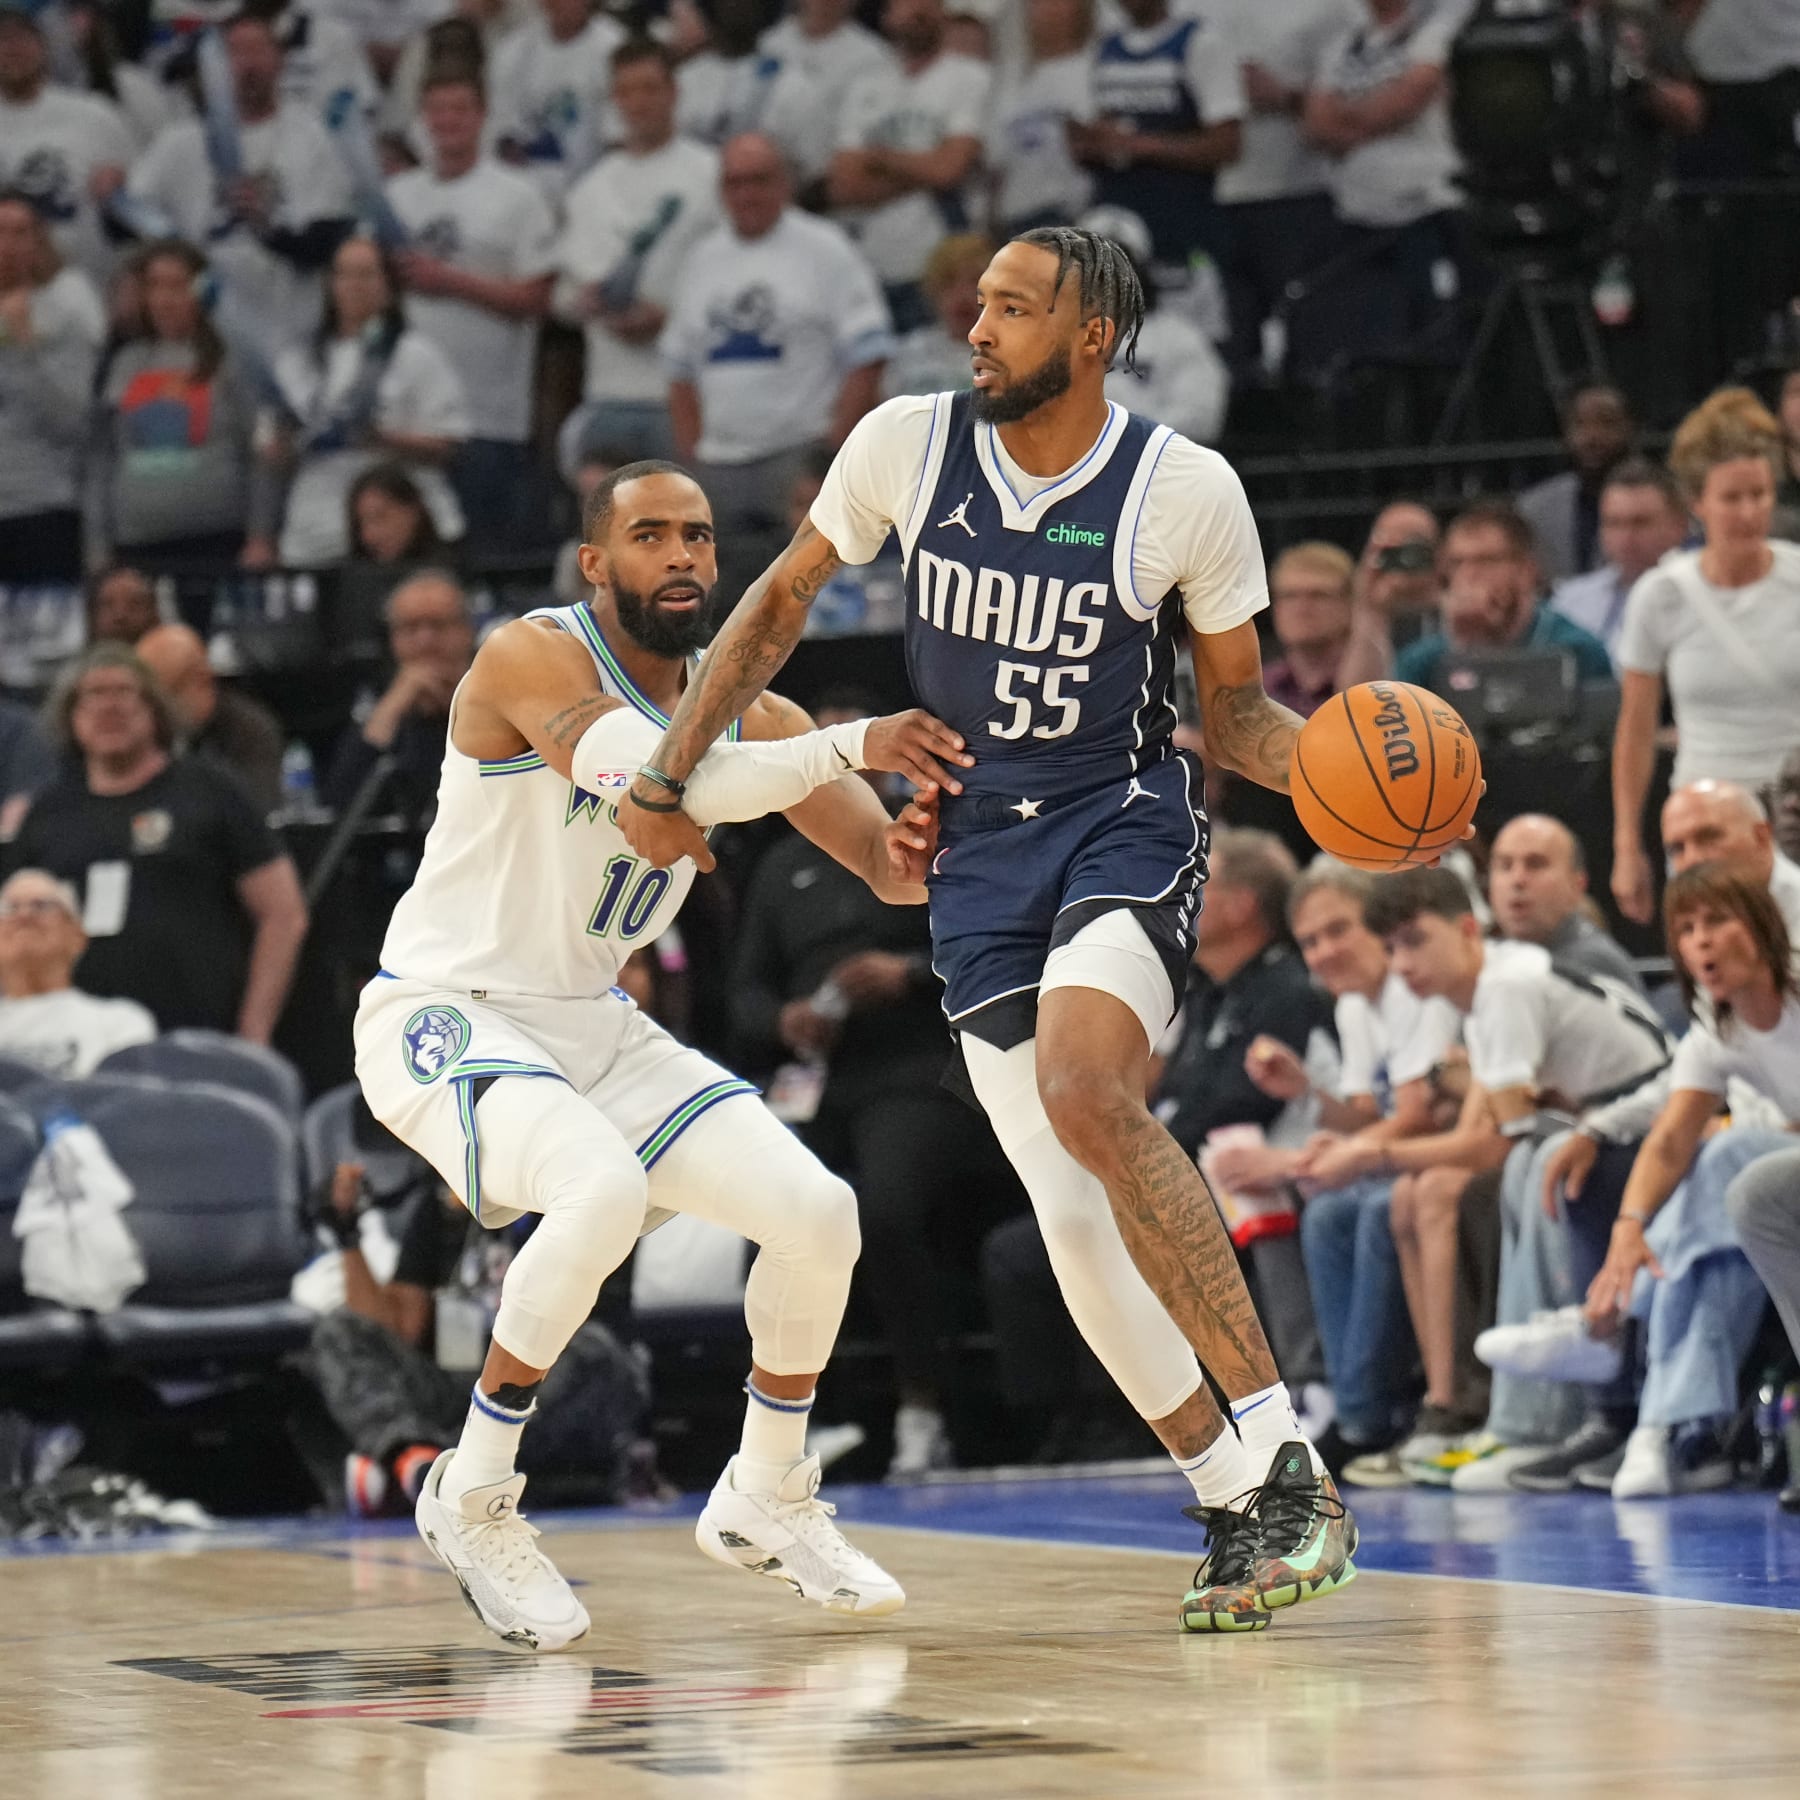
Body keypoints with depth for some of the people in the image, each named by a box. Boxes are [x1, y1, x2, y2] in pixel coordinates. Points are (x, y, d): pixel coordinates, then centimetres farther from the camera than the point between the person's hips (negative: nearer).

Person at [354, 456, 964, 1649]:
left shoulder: (742, 711, 3)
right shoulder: (534, 659, -18)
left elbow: (885, 861, 0)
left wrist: (908, 857, -25)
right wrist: (850, 744, -40)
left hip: (588, 1023, 7)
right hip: (442, 1014, -7)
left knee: (820, 1213, -6)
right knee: (601, 1190, -35)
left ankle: (765, 1501, 17)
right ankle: (473, 1495, -15)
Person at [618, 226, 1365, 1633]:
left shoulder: (1186, 488, -11)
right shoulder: (908, 444, -4)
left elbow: (1233, 704, 2)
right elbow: (785, 600, 11)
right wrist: (665, 777, 7)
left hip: (1127, 824, -4)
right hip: (979, 844, 4)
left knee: (1086, 1088, -31)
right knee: (1074, 1218, -1)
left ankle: (1288, 1468, -27)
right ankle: (1237, 1511, 14)